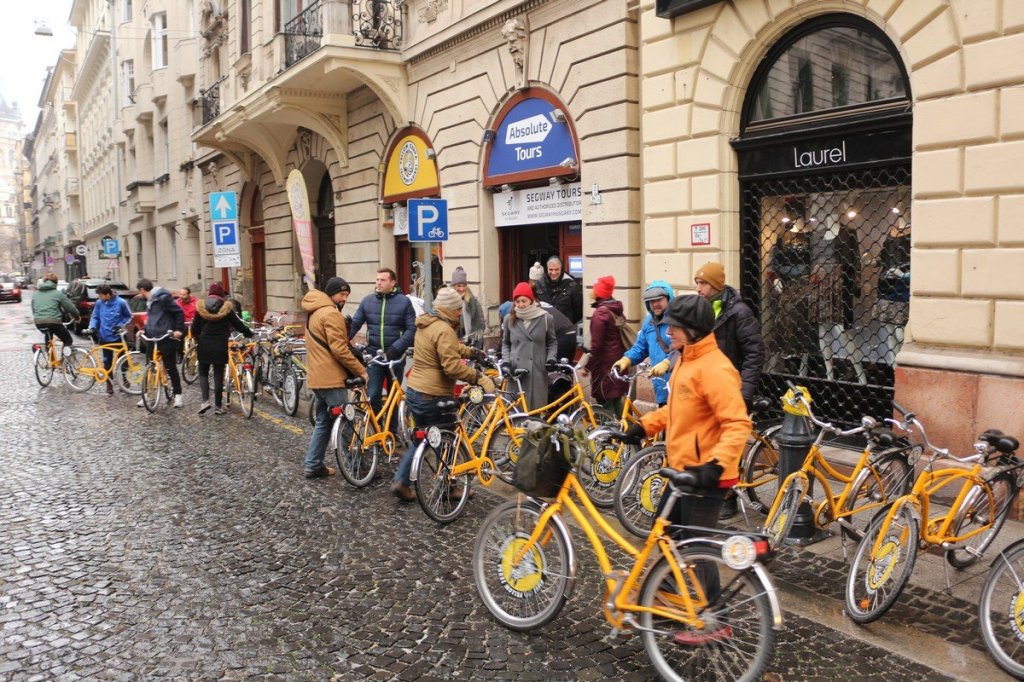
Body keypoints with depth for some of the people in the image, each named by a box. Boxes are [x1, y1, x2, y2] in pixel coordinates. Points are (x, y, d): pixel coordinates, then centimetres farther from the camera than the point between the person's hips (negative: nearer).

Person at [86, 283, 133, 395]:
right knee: (107, 362, 5)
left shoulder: (120, 303, -11)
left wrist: (120, 325, -13)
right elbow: (95, 317, 9)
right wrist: (92, 327, -7)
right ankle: (109, 384, 15)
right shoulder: (99, 303, -4)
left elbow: (128, 316, 1)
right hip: (105, 337, 2)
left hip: (118, 336, -2)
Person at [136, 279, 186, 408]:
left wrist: (179, 329, -17)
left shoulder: (163, 297, -12)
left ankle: (177, 394, 7)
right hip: (152, 337, 9)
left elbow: (179, 312, -13)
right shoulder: (149, 300, 17)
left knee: (170, 367, -2)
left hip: (166, 338, -8)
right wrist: (145, 330, 13)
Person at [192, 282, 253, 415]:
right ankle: (218, 406, 8)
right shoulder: (227, 308, -4)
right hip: (220, 346, -1)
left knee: (203, 373, 13)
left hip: (204, 345, 1)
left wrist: (198, 339, 22)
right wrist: (250, 333, 17)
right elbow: (238, 324, 0)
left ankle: (205, 401, -5)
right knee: (218, 375, 5)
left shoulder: (201, 307, 0)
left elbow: (194, 329, 3)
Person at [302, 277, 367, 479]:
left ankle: (313, 465, 18)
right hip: (330, 378, -10)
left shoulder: (314, 312, 17)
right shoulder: (331, 313, -16)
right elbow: (339, 349, -21)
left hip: (317, 377, 10)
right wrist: (361, 371, -15)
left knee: (323, 422, 16)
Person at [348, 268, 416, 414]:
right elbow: (354, 324, 1)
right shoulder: (367, 300, 4)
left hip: (395, 356, -1)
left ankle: (392, 426, 24)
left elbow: (412, 329, -7)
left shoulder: (404, 301, -2)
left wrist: (396, 347, -17)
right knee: (372, 395, -6)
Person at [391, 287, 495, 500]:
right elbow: (453, 366, -28)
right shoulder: (443, 330, -20)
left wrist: (472, 352, 23)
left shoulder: (426, 324, 12)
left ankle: (400, 481, 17)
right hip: (433, 396, -9)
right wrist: (479, 377, -24)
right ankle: (448, 487, 20)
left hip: (414, 391, 9)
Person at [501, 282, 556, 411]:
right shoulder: (509, 319, 7)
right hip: (515, 370, 1)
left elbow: (552, 342, 14)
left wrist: (551, 358, -2)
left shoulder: (545, 318, 2)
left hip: (538, 371, -1)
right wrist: (506, 360, 4)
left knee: (537, 407, -1)